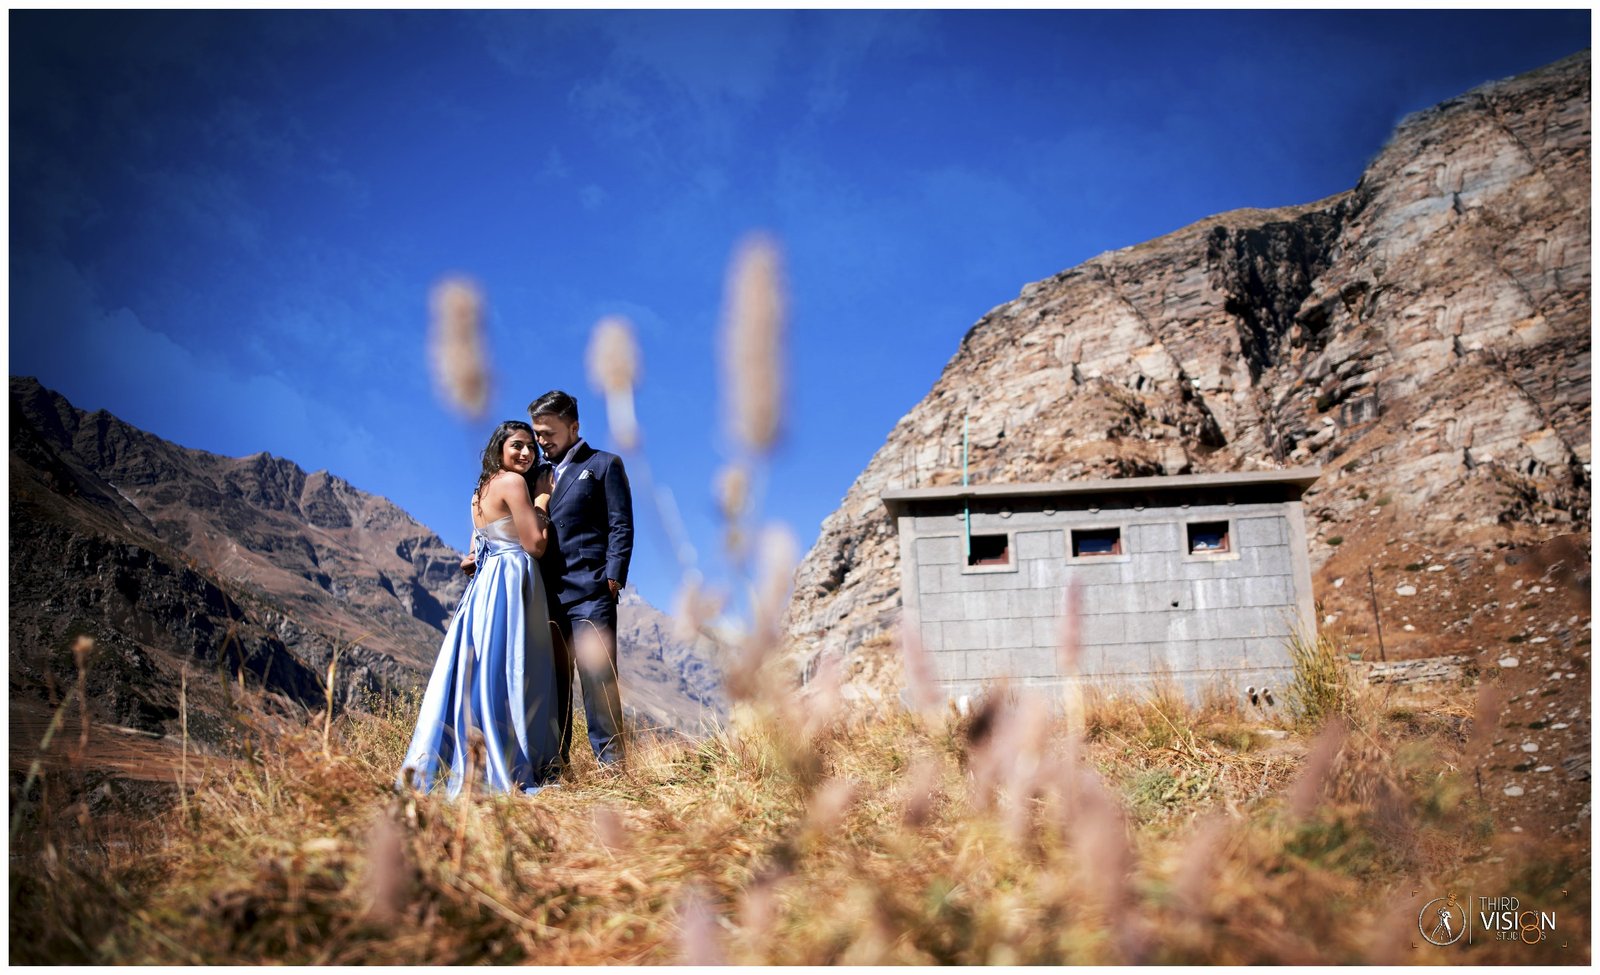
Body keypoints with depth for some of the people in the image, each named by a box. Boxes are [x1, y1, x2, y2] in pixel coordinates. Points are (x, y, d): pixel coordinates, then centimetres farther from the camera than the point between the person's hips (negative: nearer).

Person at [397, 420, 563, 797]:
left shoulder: (483, 488, 19)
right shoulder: (513, 482, -8)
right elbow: (535, 544, -12)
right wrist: (542, 502, 1)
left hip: (486, 582, 9)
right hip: (511, 584, -9)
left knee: (478, 673, 10)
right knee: (505, 676, -7)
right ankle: (505, 775, -5)